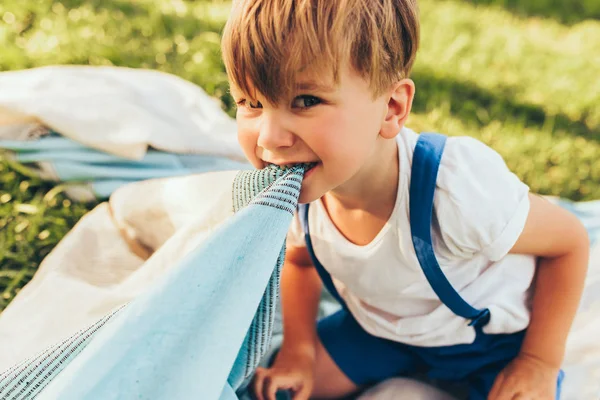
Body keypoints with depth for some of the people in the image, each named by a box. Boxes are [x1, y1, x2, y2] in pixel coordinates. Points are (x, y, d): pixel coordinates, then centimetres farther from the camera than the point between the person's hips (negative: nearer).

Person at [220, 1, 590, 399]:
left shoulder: (455, 190, -40)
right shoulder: (299, 191, -23)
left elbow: (570, 241, -21)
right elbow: (300, 259, 3)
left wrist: (539, 363, -16)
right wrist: (299, 349, -7)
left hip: (494, 336, -3)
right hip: (381, 327, 4)